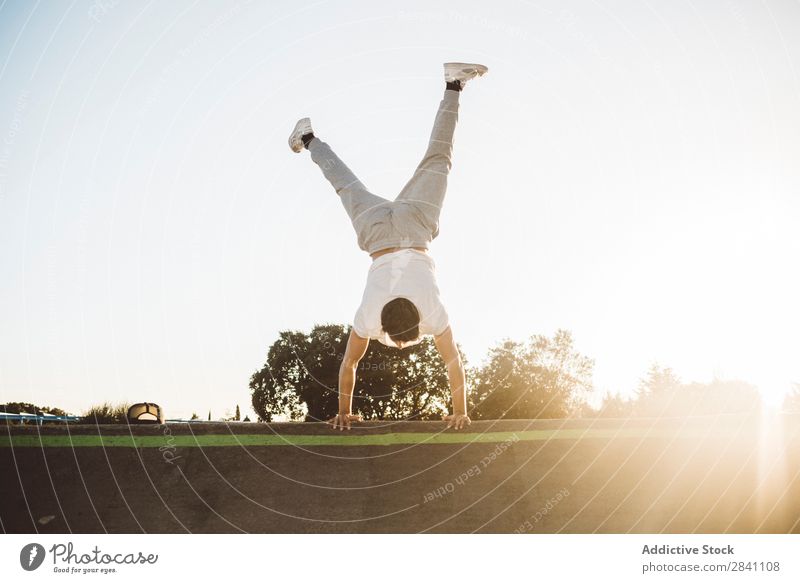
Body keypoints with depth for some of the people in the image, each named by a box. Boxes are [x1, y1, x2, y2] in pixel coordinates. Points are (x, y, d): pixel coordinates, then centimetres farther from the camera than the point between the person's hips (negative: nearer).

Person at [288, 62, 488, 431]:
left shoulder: (433, 314, -30)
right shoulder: (368, 317, -28)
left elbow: (453, 363, -22)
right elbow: (349, 365, -16)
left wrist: (460, 412, -17)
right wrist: (344, 411, -10)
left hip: (414, 225, 0)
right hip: (377, 229, 0)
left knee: (436, 161, 15)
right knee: (346, 183, 23)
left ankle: (453, 85, 22)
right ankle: (309, 138, 44)